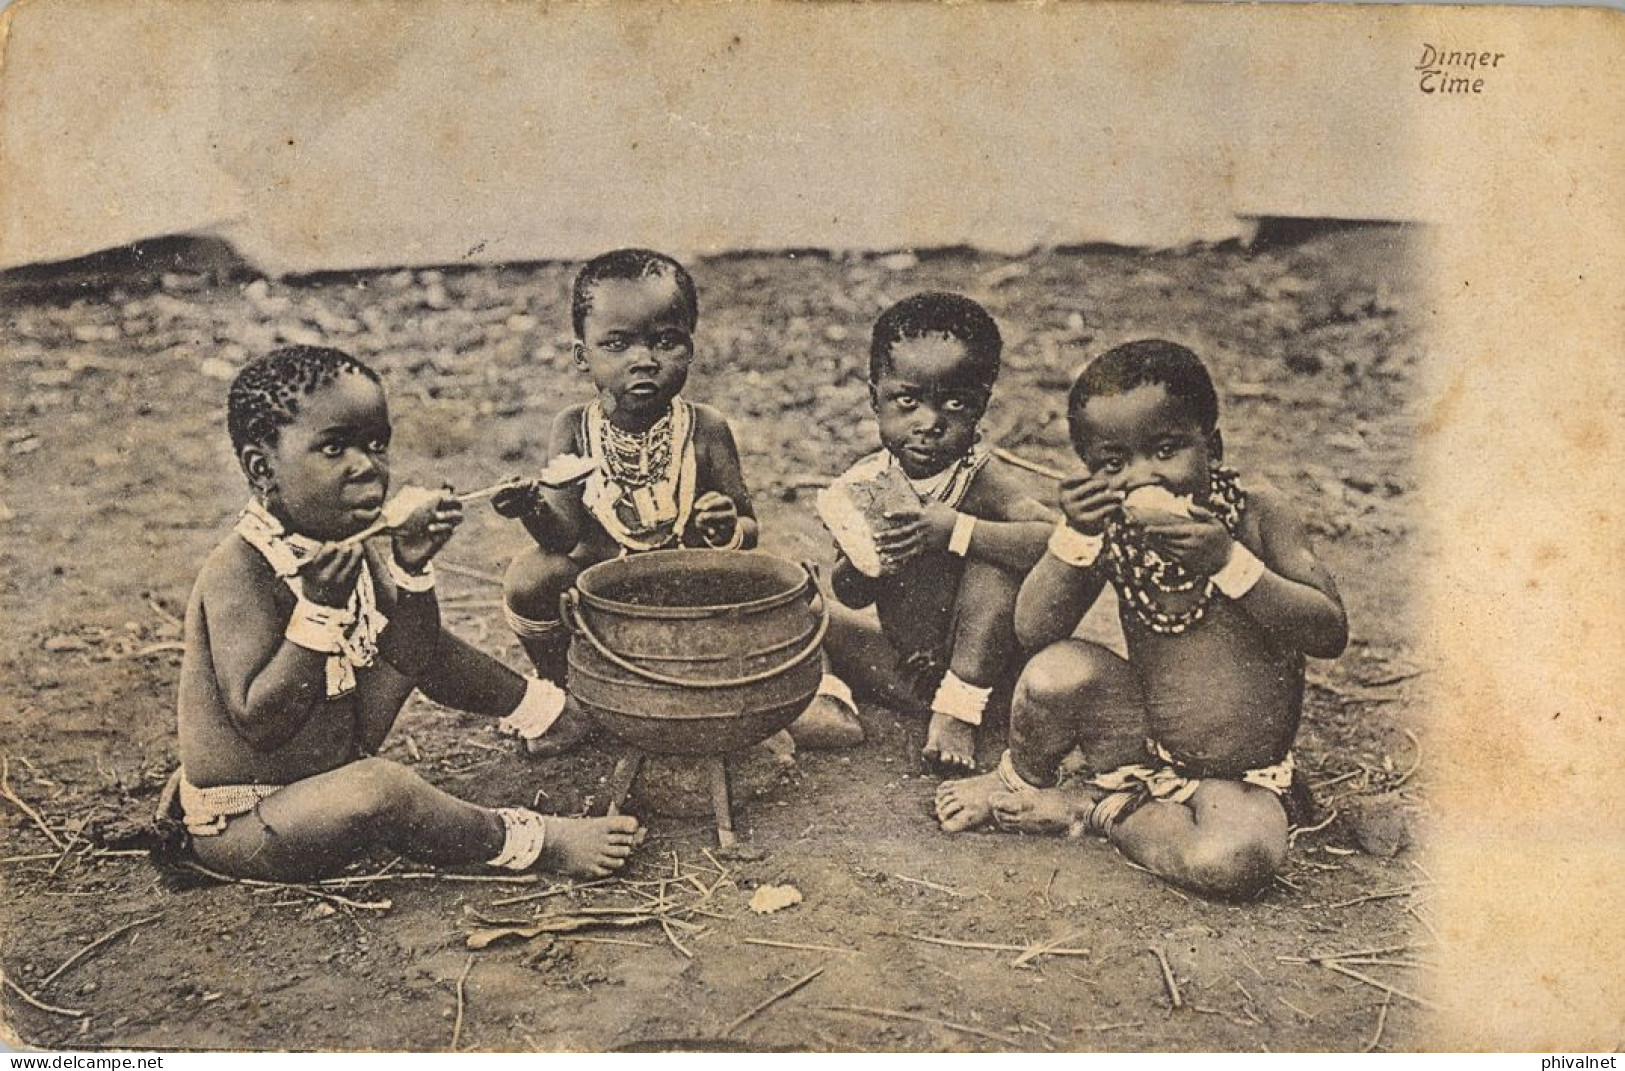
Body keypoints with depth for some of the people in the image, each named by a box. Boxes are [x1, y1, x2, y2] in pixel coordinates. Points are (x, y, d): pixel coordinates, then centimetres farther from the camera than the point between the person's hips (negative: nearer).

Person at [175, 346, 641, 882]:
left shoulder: (347, 543, -2)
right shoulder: (238, 571, -26)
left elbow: (414, 660, 1)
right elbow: (259, 722, -31)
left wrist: (411, 568, -14)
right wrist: (320, 608, -38)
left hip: (323, 768, 9)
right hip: (239, 828, -8)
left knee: (407, 646, 9)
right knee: (379, 787, -36)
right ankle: (529, 840, -14)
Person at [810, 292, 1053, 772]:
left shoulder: (979, 480, -19)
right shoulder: (861, 487, -9)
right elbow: (850, 596, -3)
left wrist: (956, 529, -41)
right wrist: (860, 564, -28)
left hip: (979, 657, -4)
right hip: (908, 661, 4)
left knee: (994, 563, -26)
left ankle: (960, 707, -17)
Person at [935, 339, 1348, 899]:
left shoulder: (1255, 511, -12)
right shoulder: (1110, 531, -7)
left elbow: (1330, 634, -17)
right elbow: (1034, 631, -14)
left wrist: (1228, 562, -29)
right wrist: (1076, 535, -27)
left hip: (1240, 777, -1)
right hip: (1144, 744, 1)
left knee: (1239, 862, -33)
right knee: (1059, 670, -29)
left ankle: (1094, 807, -6)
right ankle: (1021, 782, 4)